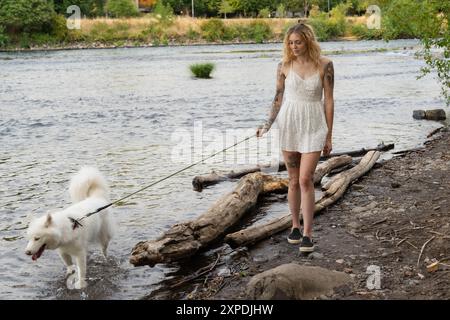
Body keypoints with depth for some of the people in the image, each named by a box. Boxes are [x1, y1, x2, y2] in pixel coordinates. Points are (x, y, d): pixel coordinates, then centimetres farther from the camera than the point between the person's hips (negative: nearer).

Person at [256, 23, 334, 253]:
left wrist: (329, 136, 0)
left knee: (306, 179, -10)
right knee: (294, 180, 9)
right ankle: (295, 225, 25)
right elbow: (278, 98, 7)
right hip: (289, 124, 2)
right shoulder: (284, 66, 1)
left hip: (314, 126, -2)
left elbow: (328, 100, 0)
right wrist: (267, 126, -5)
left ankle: (308, 233, -3)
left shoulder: (324, 65, -4)